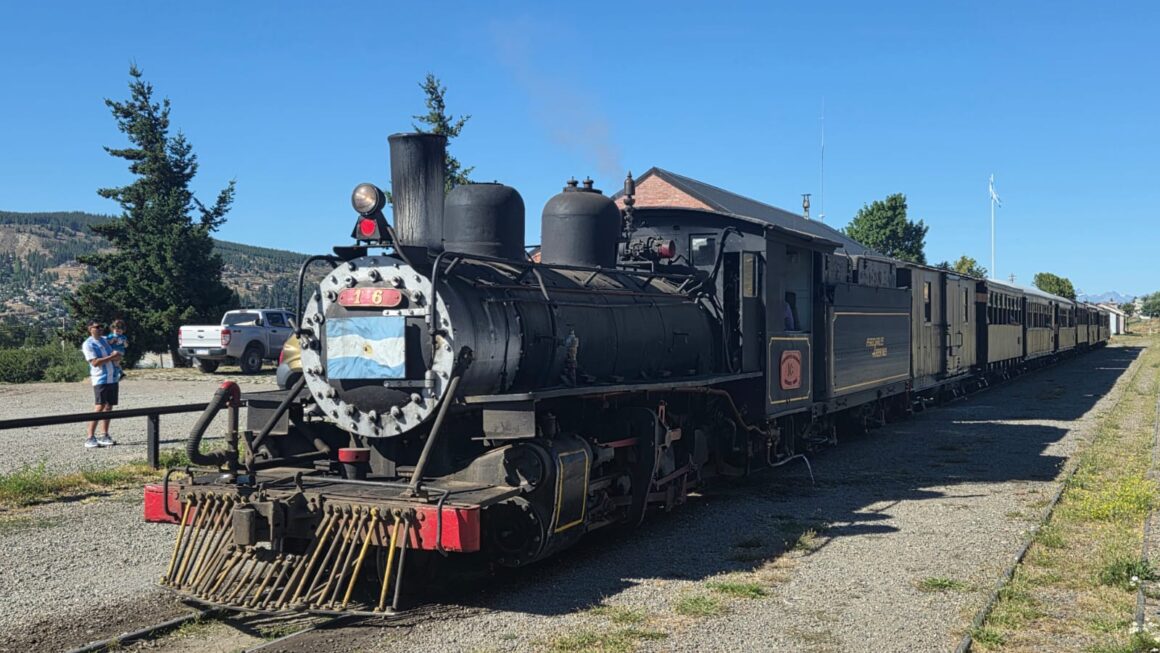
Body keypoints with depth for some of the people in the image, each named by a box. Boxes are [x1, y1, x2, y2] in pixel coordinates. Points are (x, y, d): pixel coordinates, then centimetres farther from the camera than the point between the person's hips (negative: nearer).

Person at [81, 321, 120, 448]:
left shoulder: (104, 340, 17)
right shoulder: (88, 344, -6)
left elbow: (117, 357, 16)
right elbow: (95, 362, -16)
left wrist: (116, 356, -7)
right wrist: (111, 357, -13)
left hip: (112, 378, 7)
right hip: (100, 380, -7)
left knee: (108, 407, 8)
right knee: (99, 408, -12)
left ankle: (104, 436, 15)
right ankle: (90, 438, -10)